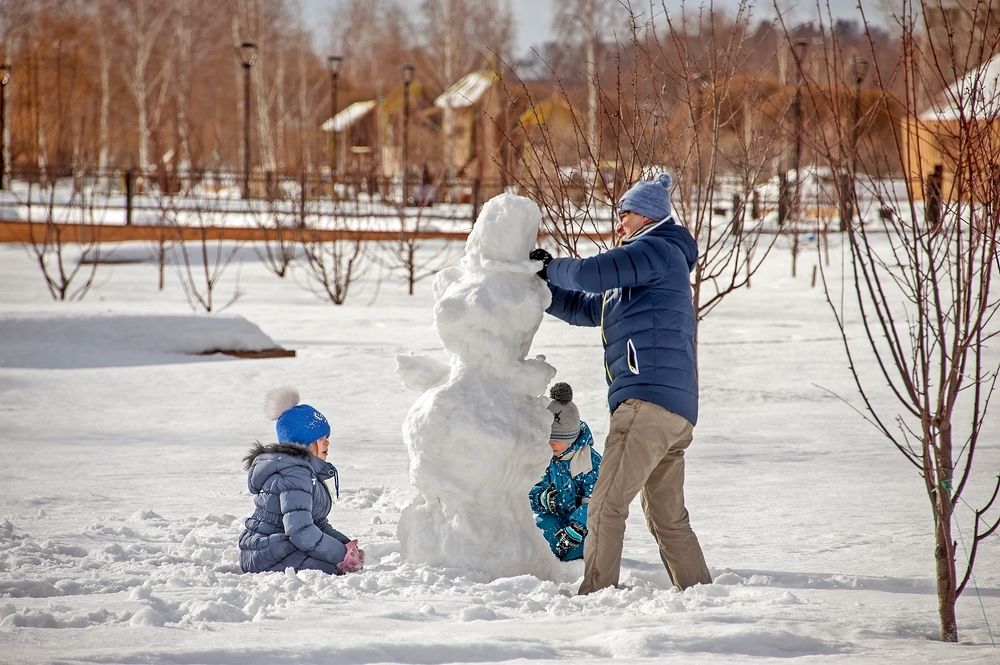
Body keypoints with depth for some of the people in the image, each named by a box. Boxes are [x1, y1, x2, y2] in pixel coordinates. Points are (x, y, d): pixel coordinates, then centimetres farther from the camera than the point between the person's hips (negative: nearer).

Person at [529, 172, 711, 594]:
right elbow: (584, 308, 33)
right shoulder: (641, 274, 29)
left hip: (649, 400, -11)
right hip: (678, 410, 11)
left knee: (606, 505, -13)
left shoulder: (659, 251, -2)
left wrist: (552, 269, 4)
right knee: (668, 518, 15)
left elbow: (591, 273, -15)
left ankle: (597, 591, -17)